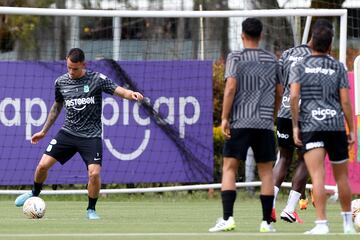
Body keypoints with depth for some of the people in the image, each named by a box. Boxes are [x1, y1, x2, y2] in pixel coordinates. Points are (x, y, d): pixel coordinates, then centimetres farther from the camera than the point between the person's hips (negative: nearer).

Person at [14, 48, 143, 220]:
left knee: (94, 173, -18)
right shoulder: (61, 82, 4)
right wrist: (44, 131, 25)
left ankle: (91, 210, 6)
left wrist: (132, 94, -35)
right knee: (43, 165, -6)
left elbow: (119, 91, -11)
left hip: (91, 136, -3)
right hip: (68, 133, 3)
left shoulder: (97, 79, -7)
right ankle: (34, 194, 23)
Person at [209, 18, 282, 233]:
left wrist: (224, 118, -9)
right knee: (266, 171, 8)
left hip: (239, 123, -3)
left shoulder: (236, 58, -1)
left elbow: (231, 87, -11)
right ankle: (267, 222, 6)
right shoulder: (272, 60, 10)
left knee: (229, 168, 1)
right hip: (265, 123, 3)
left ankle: (227, 218, -12)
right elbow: (279, 92, 15)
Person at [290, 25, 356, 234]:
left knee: (318, 176, -11)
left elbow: (294, 96, -7)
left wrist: (295, 126, -4)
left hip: (310, 125, -1)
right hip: (336, 125, 1)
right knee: (341, 176, 16)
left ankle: (321, 223, -23)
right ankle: (348, 223, 26)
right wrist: (352, 130, 7)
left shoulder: (300, 68, 5)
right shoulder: (338, 68, 7)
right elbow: (345, 101, 2)